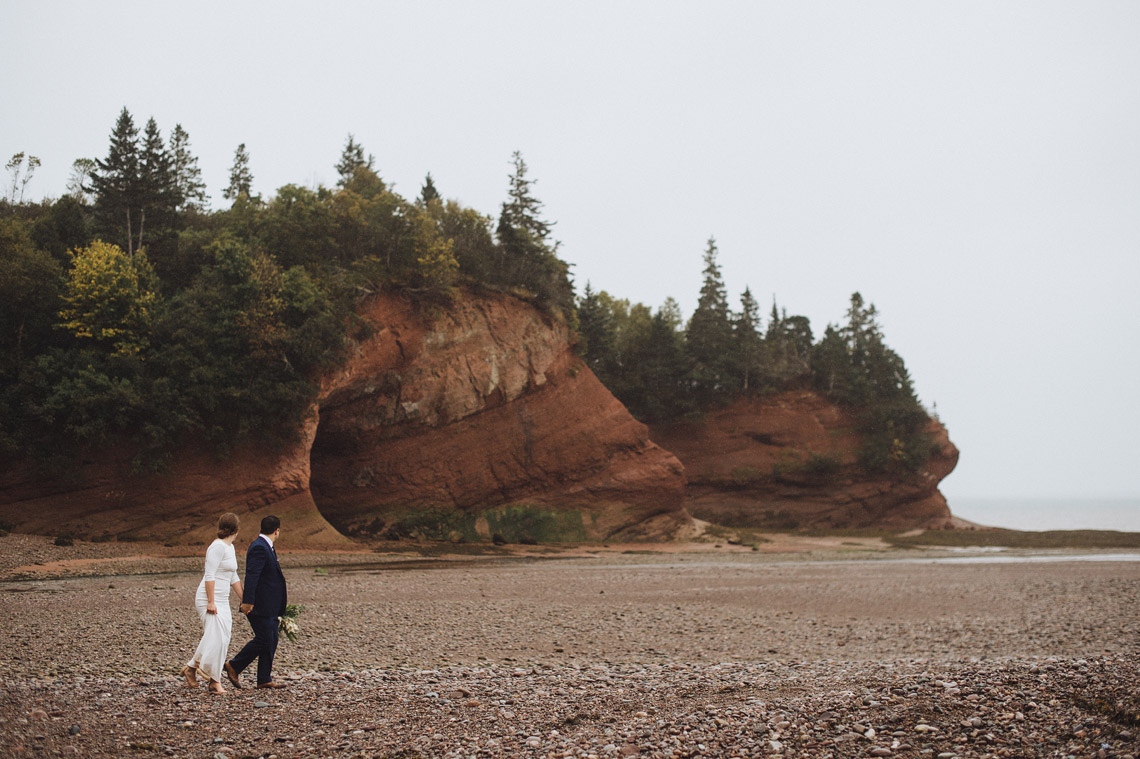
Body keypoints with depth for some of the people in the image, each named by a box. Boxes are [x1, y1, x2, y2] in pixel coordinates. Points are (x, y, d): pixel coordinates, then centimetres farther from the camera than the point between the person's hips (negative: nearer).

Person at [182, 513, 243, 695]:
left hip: (222, 601, 9)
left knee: (222, 639, 4)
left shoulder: (230, 548, 16)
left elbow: (233, 578, 23)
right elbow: (209, 575, -18)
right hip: (209, 599, -9)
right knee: (215, 638, -13)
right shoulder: (218, 546, -13)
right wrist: (211, 602, -21)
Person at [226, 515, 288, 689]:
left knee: (271, 641, 10)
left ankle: (264, 679, 14)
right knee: (263, 640, -5)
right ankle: (234, 666, 7)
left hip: (270, 606, 10)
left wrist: (281, 594, 30)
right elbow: (251, 575, -26)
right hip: (260, 606, -10)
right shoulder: (259, 548, -18)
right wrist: (248, 601, -32)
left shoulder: (266, 547, 15)